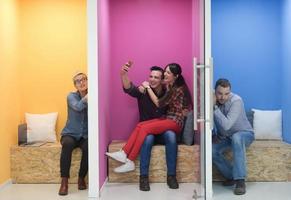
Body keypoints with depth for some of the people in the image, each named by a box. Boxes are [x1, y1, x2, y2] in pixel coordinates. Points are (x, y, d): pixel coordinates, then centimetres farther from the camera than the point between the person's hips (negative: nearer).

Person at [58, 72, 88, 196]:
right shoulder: (72, 96, -3)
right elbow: (78, 107, -25)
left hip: (86, 135, 1)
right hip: (70, 134, -1)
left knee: (89, 146, -33)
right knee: (67, 144, -35)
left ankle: (81, 178, -11)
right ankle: (64, 182, -29)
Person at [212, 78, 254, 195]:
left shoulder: (236, 101, -26)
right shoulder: (215, 101, -10)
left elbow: (226, 125, -35)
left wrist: (215, 107, -35)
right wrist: (217, 136, -9)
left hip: (245, 134, -5)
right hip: (226, 137, 5)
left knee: (236, 137, -40)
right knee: (211, 150, -24)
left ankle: (240, 180, -34)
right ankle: (232, 176, -2)